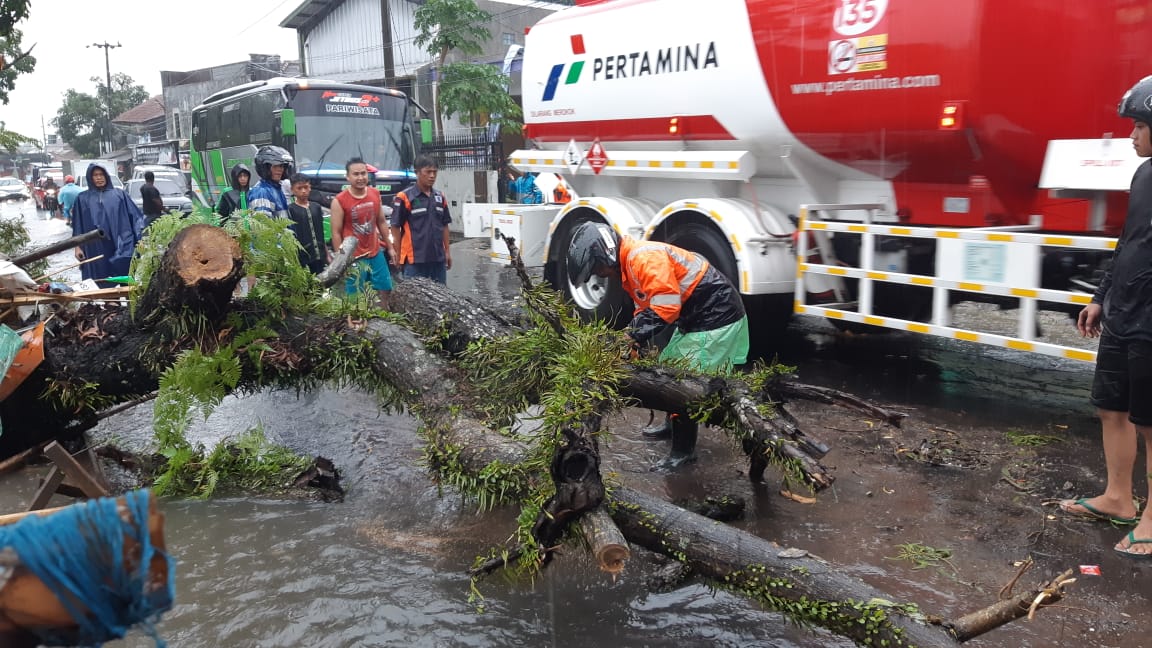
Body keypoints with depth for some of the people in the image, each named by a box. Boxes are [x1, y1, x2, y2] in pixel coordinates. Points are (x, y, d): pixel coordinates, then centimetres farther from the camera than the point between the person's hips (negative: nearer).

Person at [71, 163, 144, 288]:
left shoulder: (119, 194, 9)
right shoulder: (83, 198, 11)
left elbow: (135, 216, 6)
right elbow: (78, 225, 11)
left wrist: (140, 240, -4)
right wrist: (78, 246, 3)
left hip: (120, 246, -1)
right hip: (95, 248, 1)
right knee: (101, 284, 1)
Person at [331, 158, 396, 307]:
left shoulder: (375, 194, 2)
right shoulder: (339, 201, -14)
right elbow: (336, 233, -11)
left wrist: (390, 247, 12)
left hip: (376, 253, 6)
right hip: (354, 258, -5)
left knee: (384, 289, 13)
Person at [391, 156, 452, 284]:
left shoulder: (440, 197, 10)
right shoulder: (404, 197, -8)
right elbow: (395, 227, -6)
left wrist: (447, 251, 12)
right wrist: (397, 255, -7)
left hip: (438, 258, 6)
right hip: (415, 259, -6)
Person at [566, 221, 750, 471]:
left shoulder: (645, 259, -24)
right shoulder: (631, 263, 10)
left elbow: (666, 307, -29)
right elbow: (645, 308, 14)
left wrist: (635, 337, -25)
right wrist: (632, 336, 0)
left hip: (716, 317, -11)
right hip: (695, 317, 11)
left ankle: (683, 450, 2)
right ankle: (673, 425, 39)